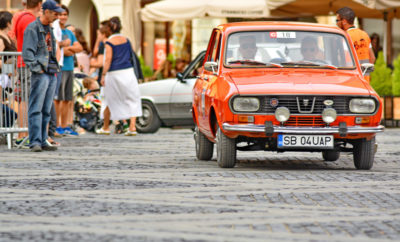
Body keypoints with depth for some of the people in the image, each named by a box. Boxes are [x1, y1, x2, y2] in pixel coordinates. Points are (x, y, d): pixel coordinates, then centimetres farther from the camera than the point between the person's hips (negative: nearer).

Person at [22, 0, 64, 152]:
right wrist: (36, 69, -17)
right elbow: (27, 53, -12)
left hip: (52, 74, 8)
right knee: (36, 109, -10)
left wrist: (55, 67, 17)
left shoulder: (49, 29, 19)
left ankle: (42, 142, 11)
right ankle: (35, 142, -13)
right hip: (40, 73, -8)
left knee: (46, 110, 8)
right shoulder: (32, 29, -6)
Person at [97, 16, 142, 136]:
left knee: (110, 101, 10)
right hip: (128, 71, 3)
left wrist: (103, 75, -11)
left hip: (114, 73, -3)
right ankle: (132, 126, -9)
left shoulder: (109, 42, -8)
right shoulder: (126, 40, 6)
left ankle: (105, 127, 22)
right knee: (132, 99, 4)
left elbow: (108, 60, -13)